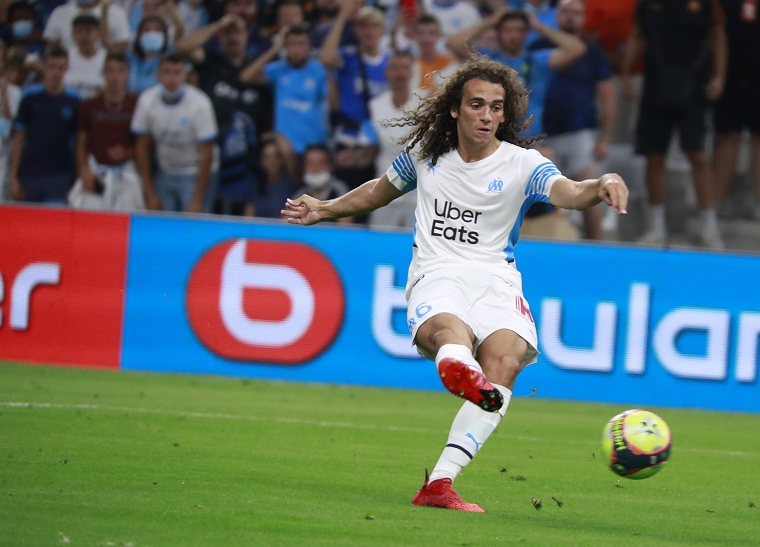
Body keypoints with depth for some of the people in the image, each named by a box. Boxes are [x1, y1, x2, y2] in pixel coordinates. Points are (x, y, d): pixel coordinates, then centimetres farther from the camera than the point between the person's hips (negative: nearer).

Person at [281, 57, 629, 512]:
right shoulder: (425, 151, 14)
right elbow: (384, 189, 35)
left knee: (505, 359, -31)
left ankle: (440, 482, -37)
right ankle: (458, 366, -78)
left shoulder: (522, 164, 4)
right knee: (450, 330, -37)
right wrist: (325, 210, 33)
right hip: (436, 275, 0)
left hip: (495, 279, 0)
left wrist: (601, 187, -38)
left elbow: (568, 192, -16)